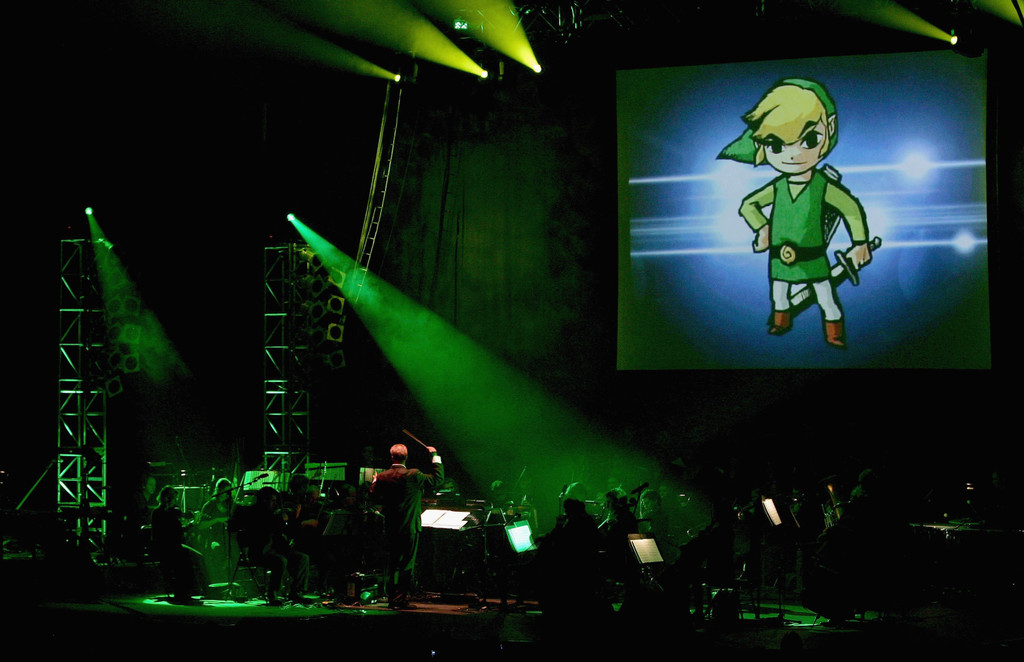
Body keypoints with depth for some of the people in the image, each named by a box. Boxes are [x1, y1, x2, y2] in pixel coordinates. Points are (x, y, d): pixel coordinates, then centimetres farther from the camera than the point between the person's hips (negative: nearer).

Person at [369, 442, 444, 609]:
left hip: (390, 529, 4)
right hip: (409, 529, -4)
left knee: (392, 565, 13)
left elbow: (374, 497, 9)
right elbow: (438, 478, -6)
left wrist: (374, 482, 26)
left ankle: (391, 598, 16)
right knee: (406, 565, 1)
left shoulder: (382, 478, -3)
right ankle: (401, 599, -2)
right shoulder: (414, 476, -14)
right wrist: (435, 456, 4)